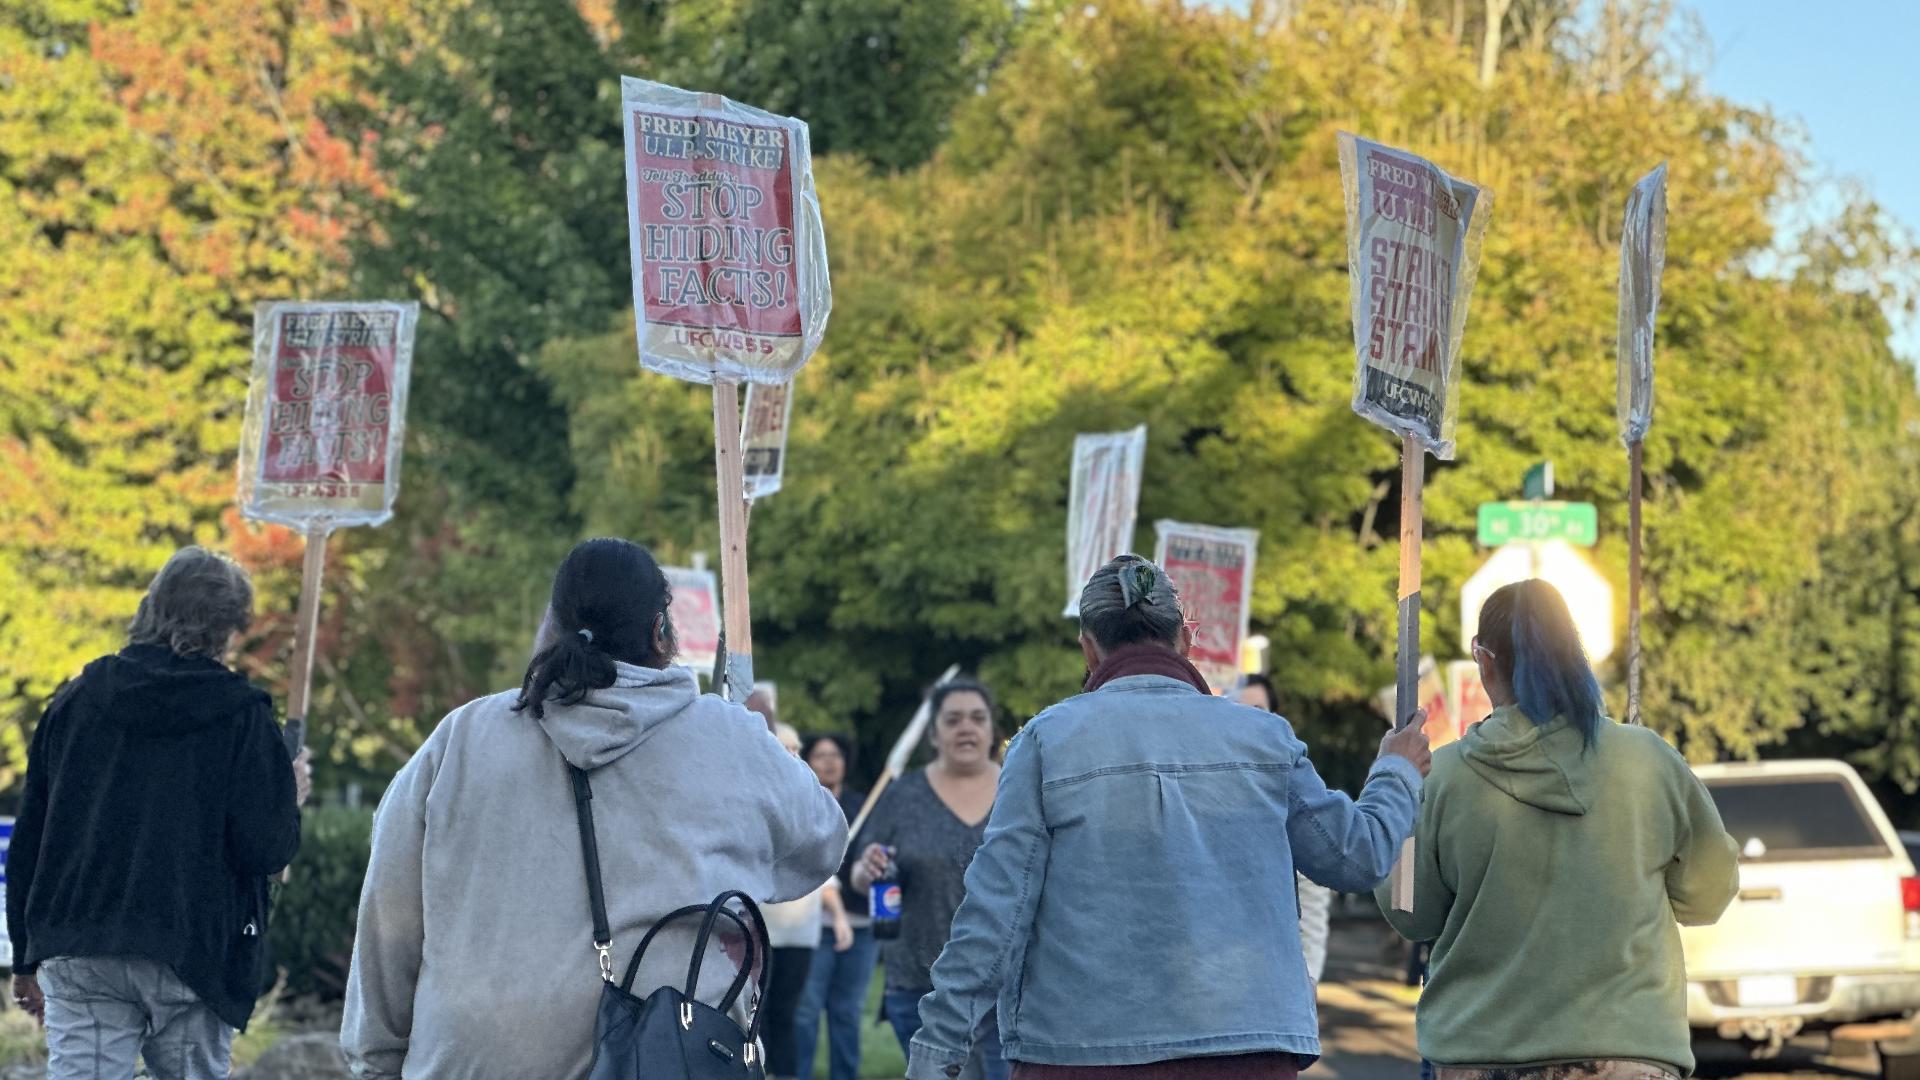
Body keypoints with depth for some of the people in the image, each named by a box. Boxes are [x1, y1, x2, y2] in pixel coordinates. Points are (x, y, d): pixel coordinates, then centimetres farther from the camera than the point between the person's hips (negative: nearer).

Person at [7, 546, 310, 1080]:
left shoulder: (75, 700, 9)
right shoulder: (242, 715, -4)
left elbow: (29, 840, 12)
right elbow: (264, 850, -10)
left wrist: (29, 958, 19)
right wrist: (291, 801, 13)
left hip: (76, 953, 3)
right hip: (192, 954, -3)